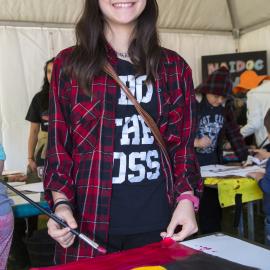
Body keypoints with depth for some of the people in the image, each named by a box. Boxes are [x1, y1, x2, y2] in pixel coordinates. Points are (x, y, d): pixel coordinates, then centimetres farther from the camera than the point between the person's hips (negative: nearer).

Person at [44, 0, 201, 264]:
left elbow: (182, 144, 9)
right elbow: (59, 145, 3)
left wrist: (186, 198, -6)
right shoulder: (69, 64, 2)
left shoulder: (174, 68, 7)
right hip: (88, 225, -1)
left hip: (158, 225, 2)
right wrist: (61, 203, -11)